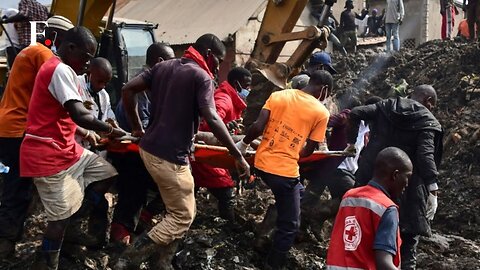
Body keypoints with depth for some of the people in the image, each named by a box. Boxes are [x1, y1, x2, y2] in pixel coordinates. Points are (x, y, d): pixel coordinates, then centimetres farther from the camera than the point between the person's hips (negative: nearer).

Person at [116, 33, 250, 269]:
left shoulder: (163, 66, 12)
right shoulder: (201, 77, -11)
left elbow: (127, 90, 7)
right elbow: (212, 119, -22)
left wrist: (137, 128, 14)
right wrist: (238, 156, -18)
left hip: (149, 148, 9)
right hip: (170, 156, -8)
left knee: (178, 211, 20)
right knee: (182, 217, 4)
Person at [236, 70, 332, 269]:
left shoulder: (278, 95, 4)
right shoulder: (321, 112, -4)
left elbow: (258, 127, -4)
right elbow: (309, 149, -1)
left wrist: (243, 144, 11)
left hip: (262, 163, 5)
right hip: (286, 172, -5)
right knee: (289, 226, 11)